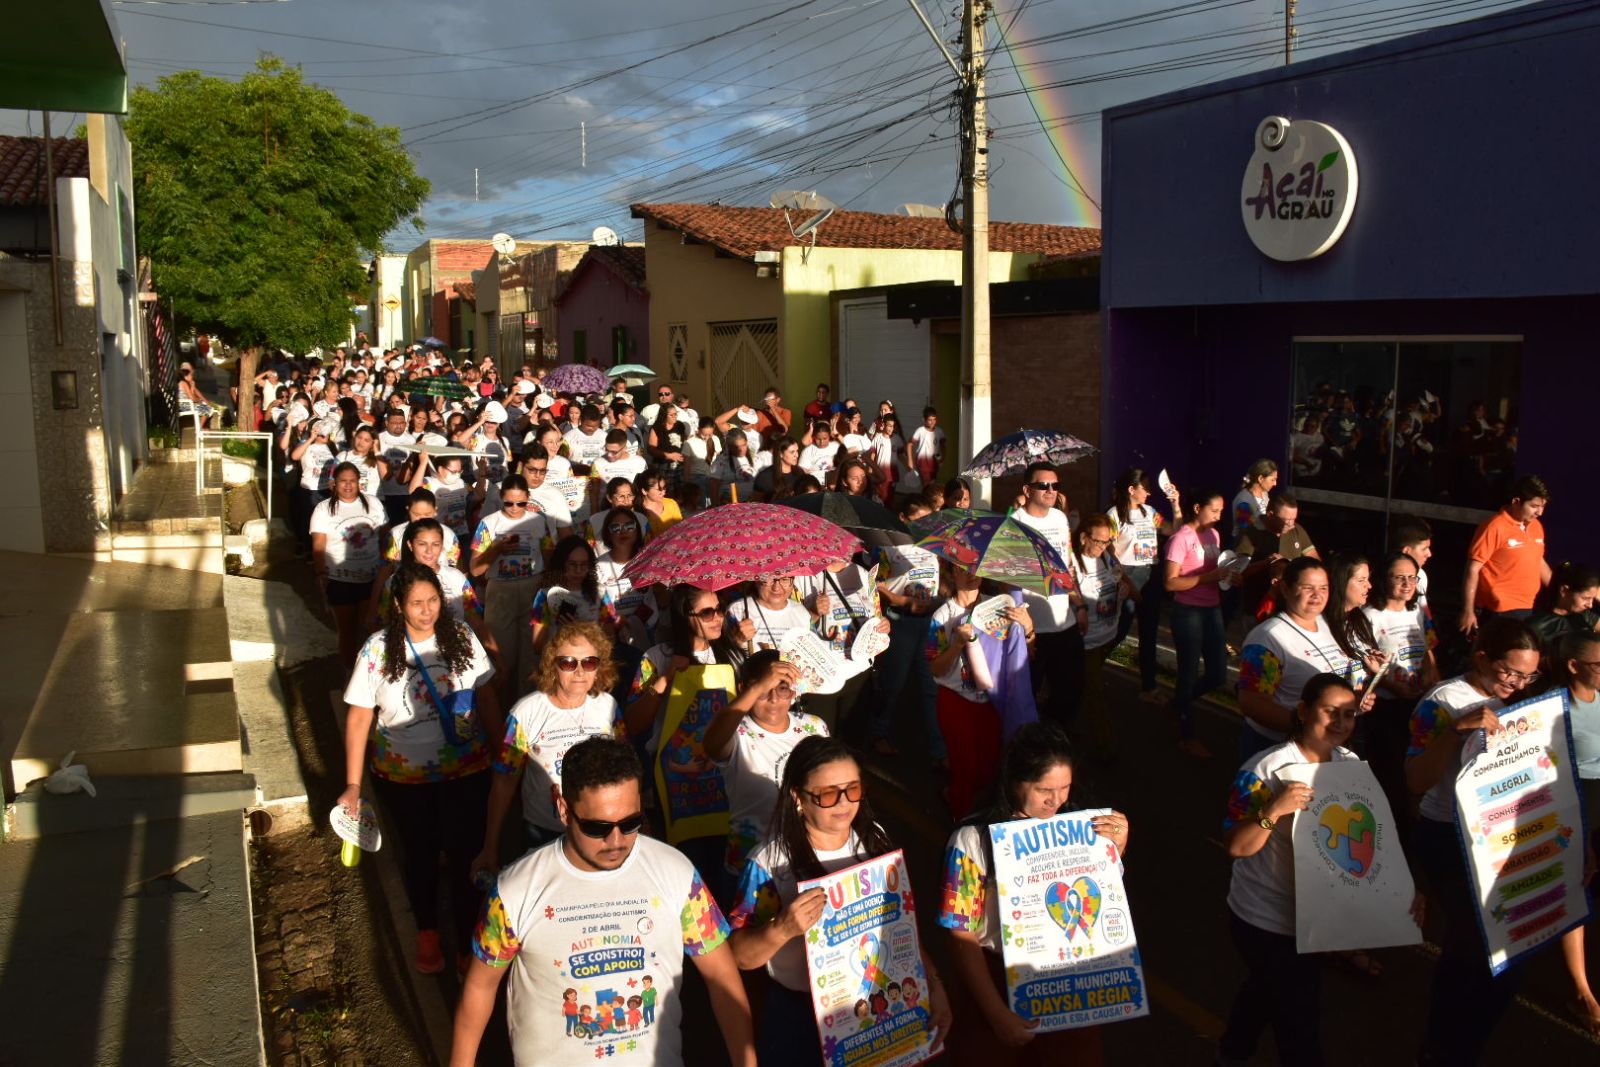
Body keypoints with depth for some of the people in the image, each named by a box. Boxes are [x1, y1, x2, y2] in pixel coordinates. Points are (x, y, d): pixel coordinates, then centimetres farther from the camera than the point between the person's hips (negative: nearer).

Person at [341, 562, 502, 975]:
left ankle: (469, 942, 26)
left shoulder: (461, 638, -7)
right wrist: (353, 786, -8)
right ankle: (427, 933, 41)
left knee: (465, 853, 5)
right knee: (419, 853, 17)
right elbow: (358, 719, -7)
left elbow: (486, 698, 2)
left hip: (466, 771, 0)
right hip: (403, 778, 0)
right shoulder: (378, 650, -11)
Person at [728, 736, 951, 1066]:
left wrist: (933, 985, -2)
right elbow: (739, 955, -16)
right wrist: (783, 929, -33)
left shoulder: (875, 841, -4)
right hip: (800, 1014, -4)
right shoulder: (770, 862, -19)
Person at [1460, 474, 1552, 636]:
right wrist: (1468, 612, -15)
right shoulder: (1495, 527, -12)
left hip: (1528, 609, 7)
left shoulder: (1536, 526, 10)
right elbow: (1473, 570, -13)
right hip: (1500, 613, -7)